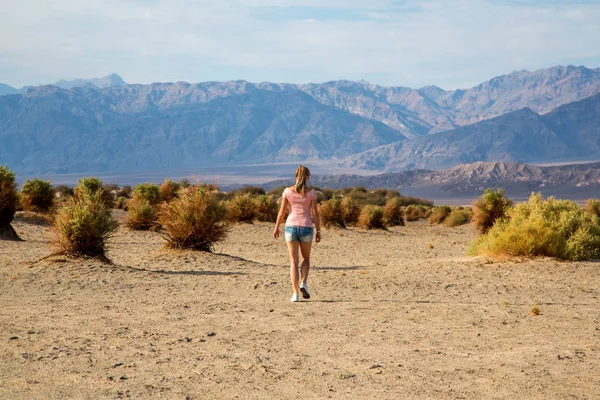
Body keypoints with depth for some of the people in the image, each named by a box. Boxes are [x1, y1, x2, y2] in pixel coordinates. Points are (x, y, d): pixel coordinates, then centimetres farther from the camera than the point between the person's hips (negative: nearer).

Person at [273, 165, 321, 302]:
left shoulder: (288, 191, -2)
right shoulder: (311, 192, -4)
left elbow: (282, 211, 0)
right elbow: (315, 213, -4)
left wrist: (276, 227, 11)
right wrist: (318, 231, 4)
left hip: (291, 227, 0)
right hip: (306, 228, 0)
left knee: (293, 261, 6)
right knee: (306, 258, 20)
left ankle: (296, 293, -1)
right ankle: (303, 283, -3)